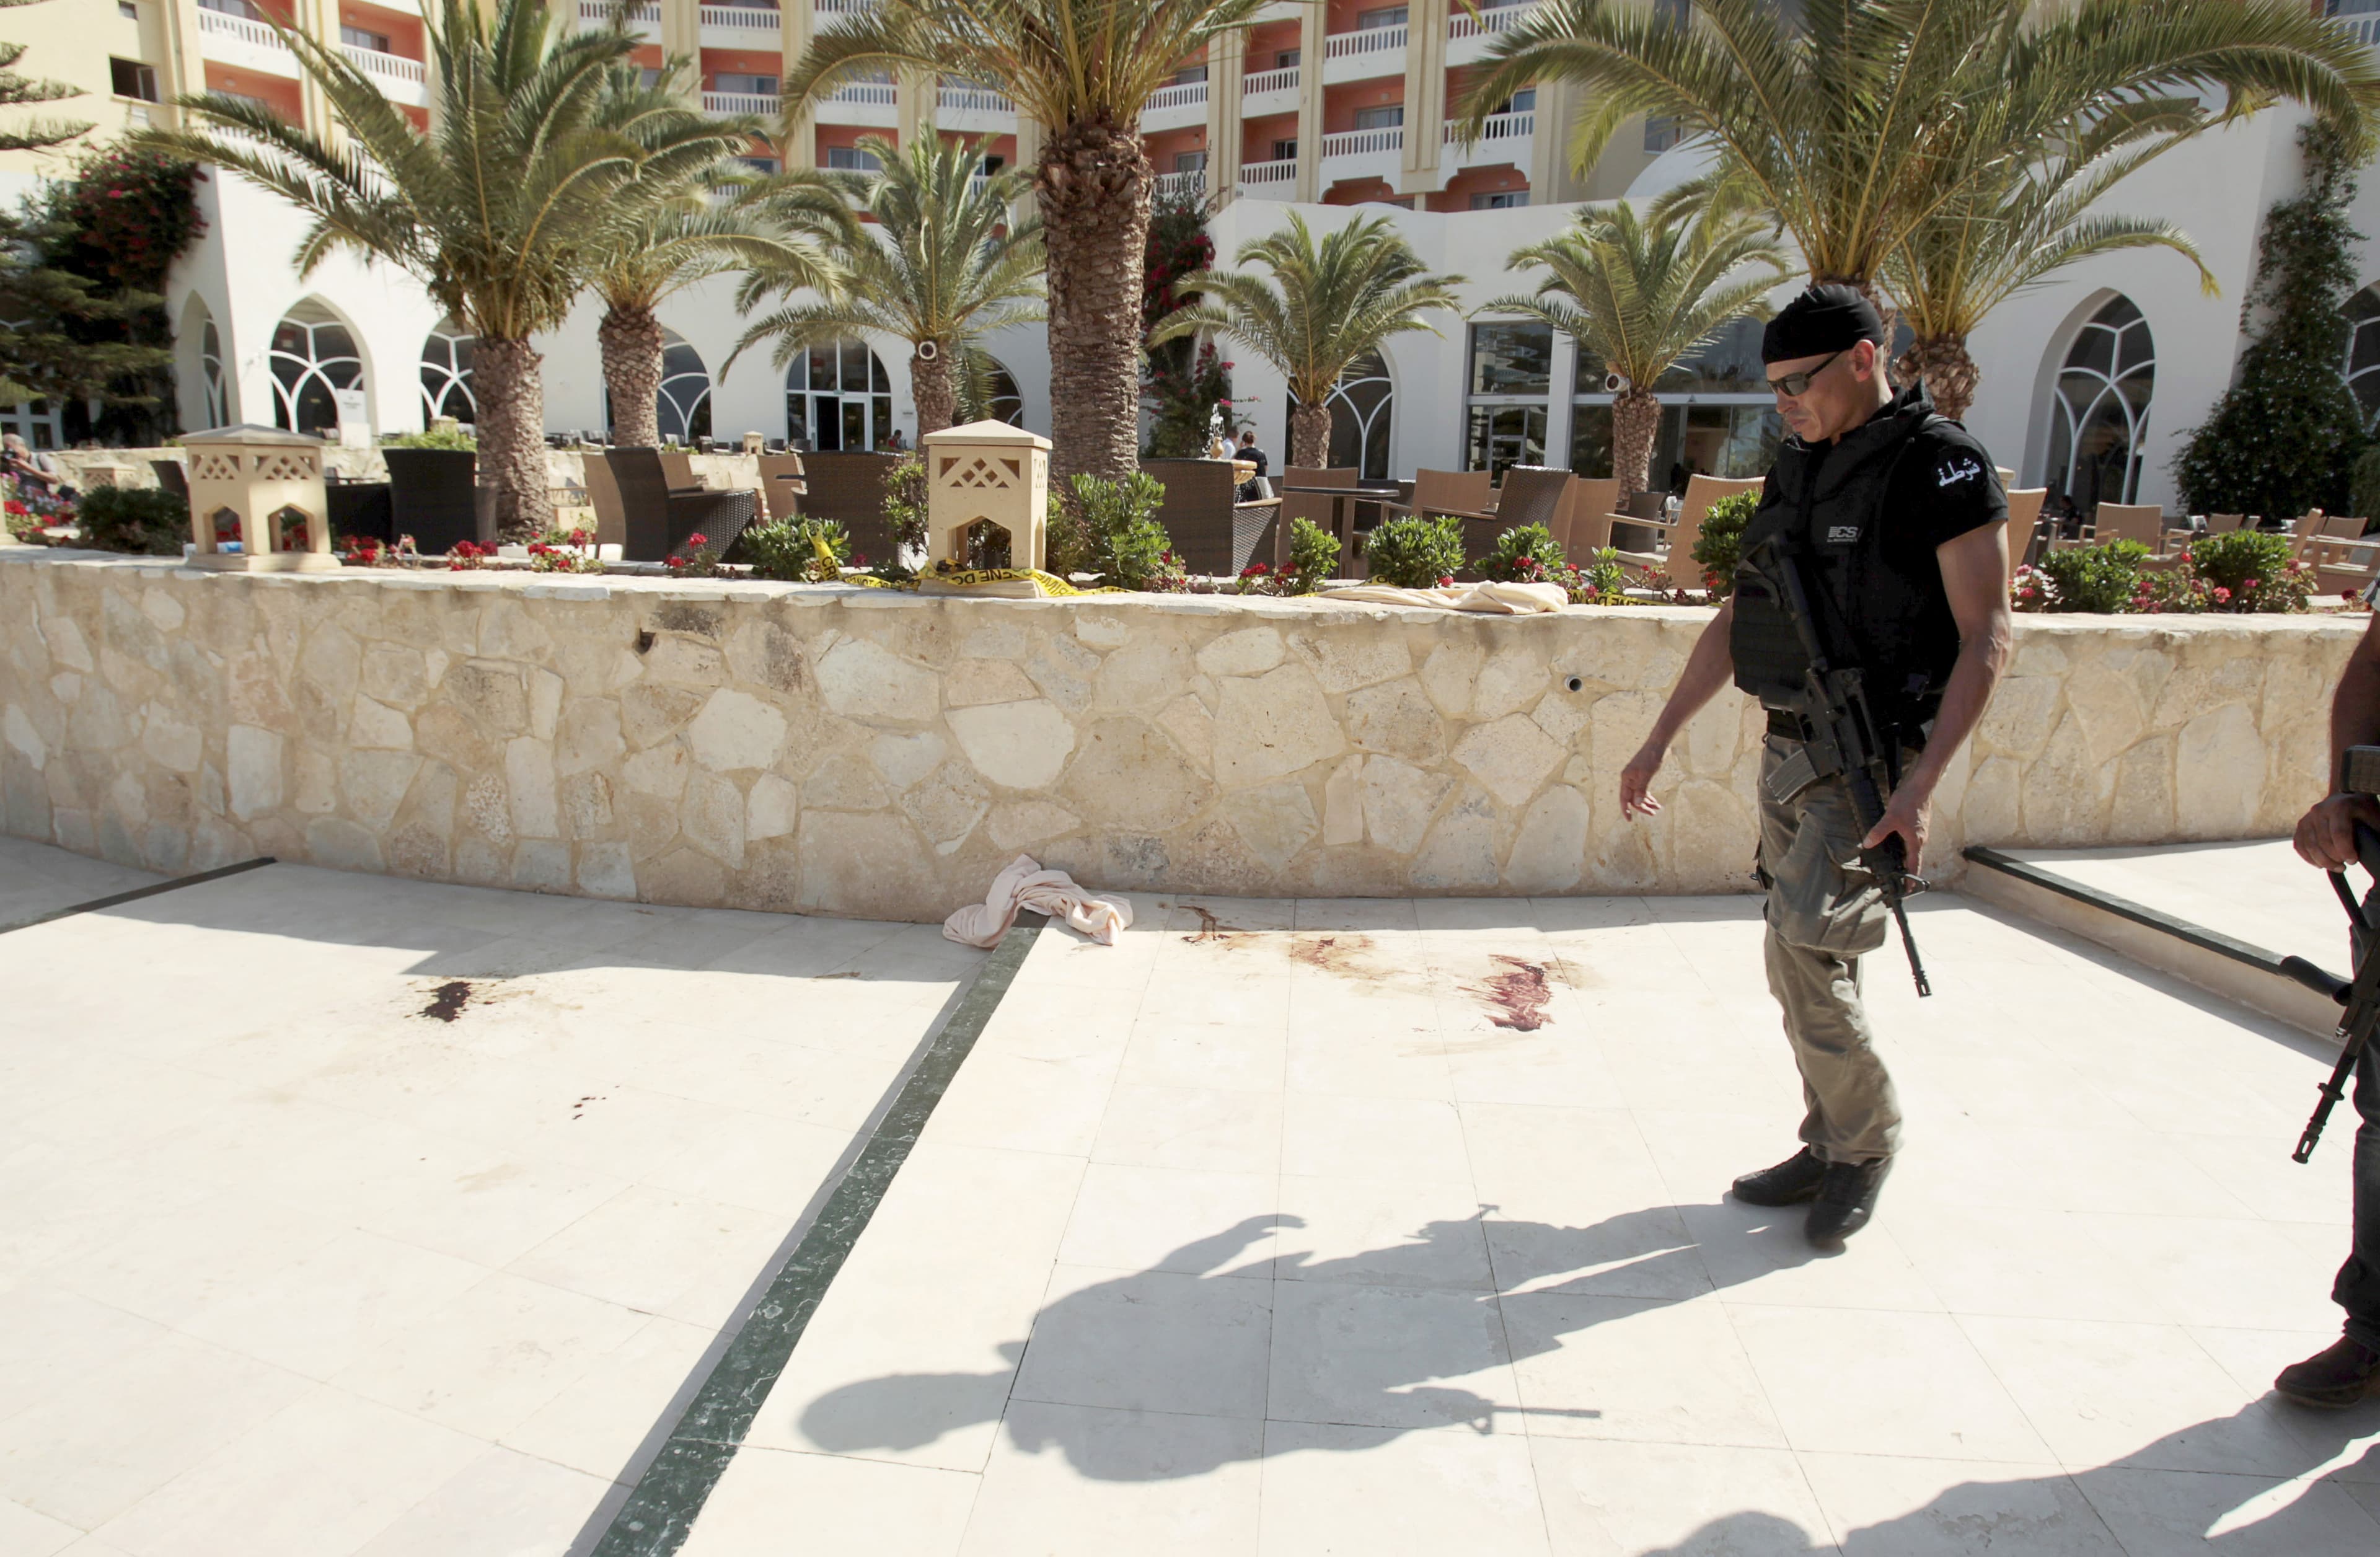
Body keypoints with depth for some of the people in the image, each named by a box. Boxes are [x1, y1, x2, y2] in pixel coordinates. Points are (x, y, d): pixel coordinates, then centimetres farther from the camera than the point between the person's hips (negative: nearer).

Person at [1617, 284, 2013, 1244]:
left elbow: (1986, 638, -14)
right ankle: (1832, 1151, 27)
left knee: (1804, 941, -16)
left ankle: (1869, 1136, 9)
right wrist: (1660, 739, 12)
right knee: (1799, 965, 11)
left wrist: (1921, 784, -24)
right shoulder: (1796, 470, 12)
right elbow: (1737, 619, 16)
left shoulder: (1939, 464, -10)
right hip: (1790, 754, 8)